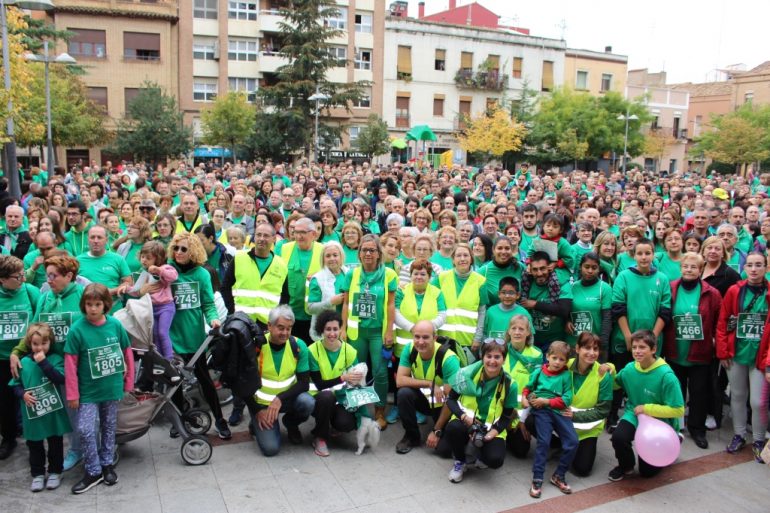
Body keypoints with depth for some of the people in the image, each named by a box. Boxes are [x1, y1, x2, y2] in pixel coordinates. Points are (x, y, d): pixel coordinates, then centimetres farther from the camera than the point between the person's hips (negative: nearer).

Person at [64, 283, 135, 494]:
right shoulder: (76, 330, -14)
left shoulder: (115, 325, -8)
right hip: (88, 391, -2)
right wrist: (72, 394, -9)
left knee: (109, 427, 16)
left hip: (112, 388, 2)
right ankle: (93, 471, 13)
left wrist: (129, 380, 6)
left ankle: (107, 464, 33)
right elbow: (70, 363, -10)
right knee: (86, 430, -5)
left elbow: (127, 352, 2)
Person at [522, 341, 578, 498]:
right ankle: (537, 479, -4)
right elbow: (528, 387, 17)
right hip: (541, 410, -1)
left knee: (572, 442, -9)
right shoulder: (538, 371, 6)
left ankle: (559, 475, 10)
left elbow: (567, 399, -4)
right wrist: (524, 397, -4)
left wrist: (546, 401, -12)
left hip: (559, 411, 1)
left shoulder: (566, 375, 3)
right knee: (543, 441, -15)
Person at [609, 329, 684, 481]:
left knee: (647, 471, 6)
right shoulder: (629, 368, -8)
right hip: (634, 416, 3)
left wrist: (647, 409, -21)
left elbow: (678, 410, -20)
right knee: (618, 437, -29)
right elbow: (615, 385, 12)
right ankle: (625, 466, 4)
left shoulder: (666, 375, -24)